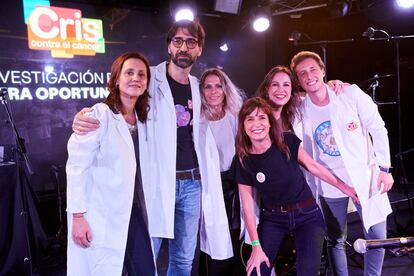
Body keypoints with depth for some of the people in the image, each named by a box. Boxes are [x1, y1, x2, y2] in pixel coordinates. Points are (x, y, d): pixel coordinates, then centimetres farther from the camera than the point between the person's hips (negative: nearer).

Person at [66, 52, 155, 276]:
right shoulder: (99, 114, -12)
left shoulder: (141, 119, 9)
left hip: (134, 212, 6)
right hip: (102, 215, -6)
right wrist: (78, 215, -17)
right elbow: (77, 166, -14)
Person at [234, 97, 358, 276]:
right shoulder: (243, 161, -12)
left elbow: (312, 166, 1)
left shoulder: (287, 142, -15)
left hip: (307, 216, -1)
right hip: (273, 219, 1)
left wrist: (345, 188, 6)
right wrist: (256, 246, -7)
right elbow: (248, 206, -8)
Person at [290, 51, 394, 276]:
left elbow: (378, 129, -1)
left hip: (365, 177, 0)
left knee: (377, 237, 8)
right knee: (335, 241, 11)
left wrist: (384, 168, -4)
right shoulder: (300, 112, -4)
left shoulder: (351, 94, -7)